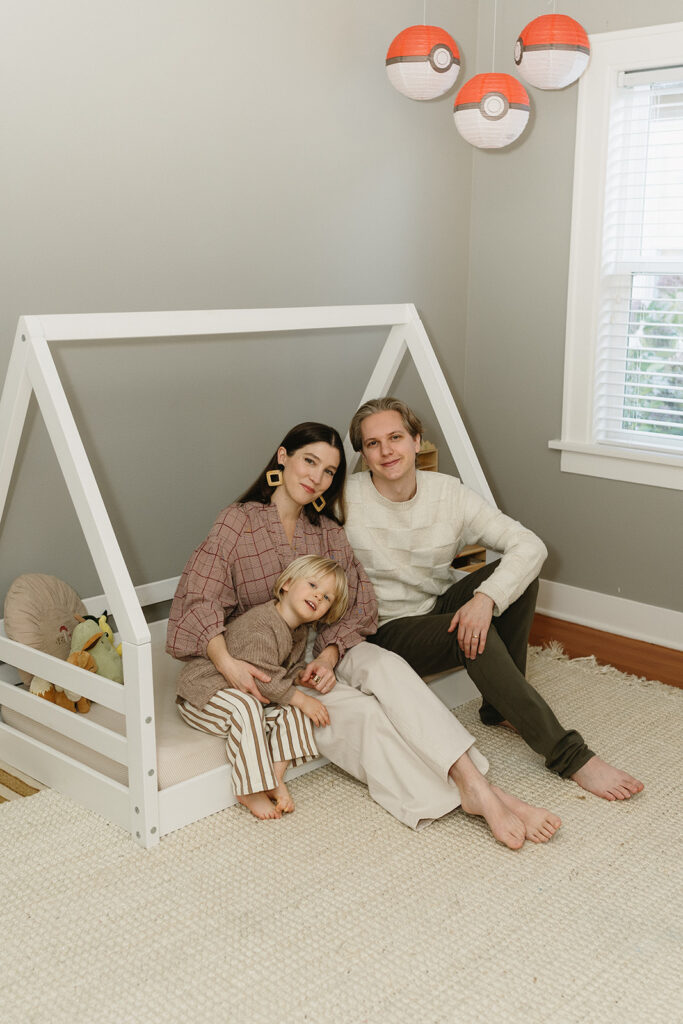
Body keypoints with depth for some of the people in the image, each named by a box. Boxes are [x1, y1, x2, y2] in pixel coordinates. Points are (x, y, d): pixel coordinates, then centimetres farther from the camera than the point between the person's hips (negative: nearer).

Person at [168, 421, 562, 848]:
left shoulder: (328, 532, 11)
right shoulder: (239, 521, -4)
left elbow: (358, 601, 2)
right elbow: (198, 597, -14)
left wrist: (328, 656, -18)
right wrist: (226, 661, -31)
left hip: (326, 649, 4)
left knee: (386, 666, -29)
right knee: (357, 710, -29)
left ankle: (475, 783, -41)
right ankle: (464, 798, -33)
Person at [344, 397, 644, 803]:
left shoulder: (448, 493, -8)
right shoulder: (345, 500, -15)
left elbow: (531, 544, -14)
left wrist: (485, 597, -31)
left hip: (441, 608, 5)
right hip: (390, 630, -4)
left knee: (520, 568, -18)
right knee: (472, 635, -33)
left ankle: (501, 707, -8)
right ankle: (569, 754, -28)